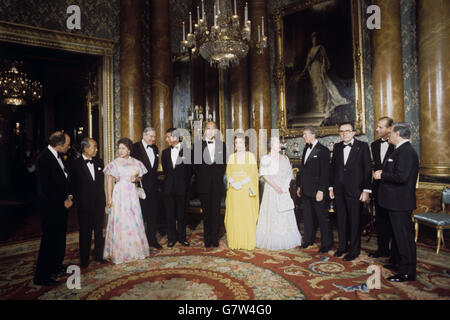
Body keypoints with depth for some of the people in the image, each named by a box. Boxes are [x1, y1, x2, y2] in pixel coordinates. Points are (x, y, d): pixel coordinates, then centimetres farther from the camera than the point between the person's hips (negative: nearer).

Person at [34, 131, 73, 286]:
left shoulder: (58, 156, 7)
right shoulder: (44, 159, -20)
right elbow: (47, 187, -21)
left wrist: (68, 196, 2)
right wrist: (64, 201, -12)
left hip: (61, 204, 9)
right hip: (50, 206, -9)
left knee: (59, 237, 19)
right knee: (49, 240, 0)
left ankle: (57, 266, 36)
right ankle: (42, 276, 12)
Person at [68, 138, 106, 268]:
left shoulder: (99, 162, 5)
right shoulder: (75, 164, -7)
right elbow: (73, 185, -4)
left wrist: (103, 199, 5)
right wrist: (78, 201, -7)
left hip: (99, 204, 4)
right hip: (84, 205, -4)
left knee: (99, 231, 14)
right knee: (85, 233, 8)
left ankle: (98, 255, 30)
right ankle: (84, 259, 23)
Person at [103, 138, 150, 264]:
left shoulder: (136, 163, 7)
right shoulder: (114, 163, -2)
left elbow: (140, 177, 18)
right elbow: (109, 181, -2)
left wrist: (136, 179, -5)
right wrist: (109, 198, -8)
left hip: (132, 194, 3)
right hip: (119, 194, -3)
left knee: (135, 221, 6)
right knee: (120, 222, -1)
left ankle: (135, 249, 22)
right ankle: (120, 252, 12)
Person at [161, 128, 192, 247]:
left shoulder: (187, 151, -3)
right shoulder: (165, 152, 11)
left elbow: (190, 170, 1)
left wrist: (185, 183, 1)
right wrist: (168, 181, 11)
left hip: (181, 188, -3)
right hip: (169, 188, 3)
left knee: (181, 214, 6)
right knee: (170, 214, 7)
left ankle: (182, 237, 19)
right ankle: (172, 238, 18)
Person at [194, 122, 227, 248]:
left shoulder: (221, 144, 8)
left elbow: (224, 163, 9)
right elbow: (196, 165, 4)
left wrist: (220, 178, 2)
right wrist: (200, 179, 0)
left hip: (217, 184, 1)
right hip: (204, 184, -1)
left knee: (216, 211, 5)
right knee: (206, 212, 6)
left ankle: (215, 238, 15)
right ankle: (207, 239, 16)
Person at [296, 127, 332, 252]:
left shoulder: (322, 150, -10)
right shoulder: (306, 149, 14)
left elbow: (325, 172, -14)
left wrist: (321, 190, -18)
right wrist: (299, 186, 16)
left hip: (317, 190, -7)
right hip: (306, 190, 7)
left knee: (323, 217, 3)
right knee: (308, 216, 15)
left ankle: (326, 243, 14)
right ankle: (309, 239, 28)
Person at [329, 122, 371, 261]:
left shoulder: (362, 146, -5)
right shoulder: (337, 147, 9)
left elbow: (367, 169, -7)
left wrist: (366, 190, -11)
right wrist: (331, 187, 10)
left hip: (355, 190, -4)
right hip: (339, 191, 5)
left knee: (355, 221, 5)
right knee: (341, 220, 13)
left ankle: (354, 250, 19)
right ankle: (342, 246, 28)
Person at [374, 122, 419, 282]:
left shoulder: (406, 152, -20)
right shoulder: (402, 150, 14)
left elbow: (401, 177, -28)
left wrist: (381, 175, -17)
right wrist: (383, 173, 6)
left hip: (400, 203, -11)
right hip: (396, 201, 11)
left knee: (404, 235, -1)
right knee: (398, 234, 21)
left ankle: (408, 272, 10)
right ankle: (397, 263, 36)